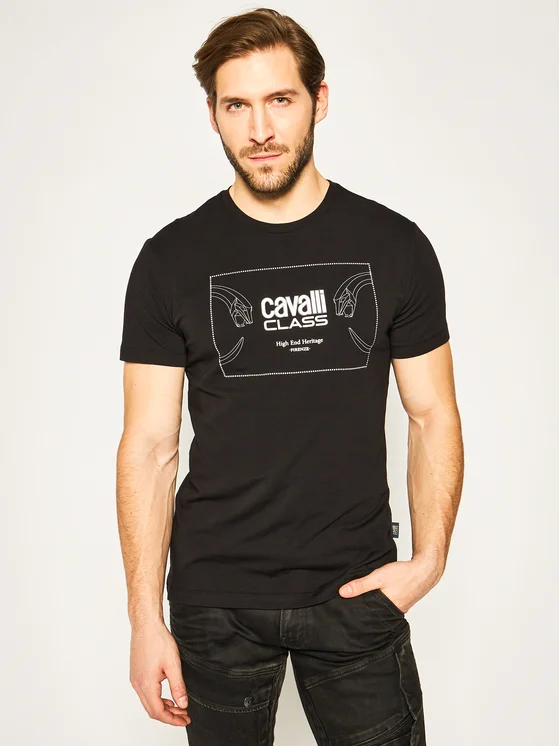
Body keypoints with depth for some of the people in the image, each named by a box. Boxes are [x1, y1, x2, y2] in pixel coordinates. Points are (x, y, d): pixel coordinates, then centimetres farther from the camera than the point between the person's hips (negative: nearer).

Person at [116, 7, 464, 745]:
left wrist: (430, 558, -8)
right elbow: (150, 445, -3)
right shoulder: (171, 260, -3)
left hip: (357, 591, 1)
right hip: (216, 600, 0)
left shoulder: (395, 246, -2)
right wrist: (146, 619, -6)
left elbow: (433, 414, 3)